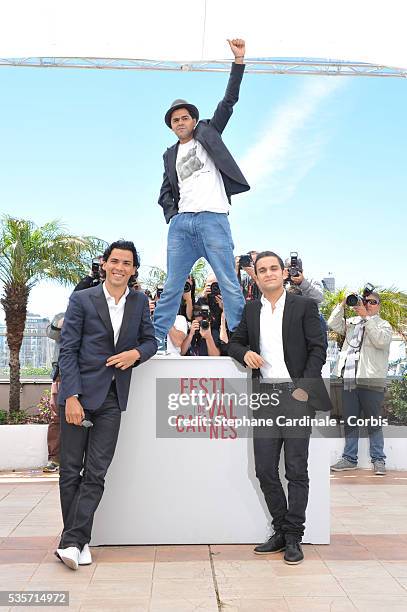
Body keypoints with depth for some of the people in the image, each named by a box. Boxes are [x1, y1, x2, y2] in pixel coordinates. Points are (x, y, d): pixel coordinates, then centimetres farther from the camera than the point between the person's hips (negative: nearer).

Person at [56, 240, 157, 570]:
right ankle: (79, 541, 17)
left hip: (113, 397, 2)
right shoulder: (82, 299, -1)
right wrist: (71, 397, -12)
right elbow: (68, 351, -4)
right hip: (80, 393, -2)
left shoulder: (139, 301, 9)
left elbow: (151, 340, 16)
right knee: (71, 470, 4)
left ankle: (72, 541, 3)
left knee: (96, 472, -2)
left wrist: (136, 352, -8)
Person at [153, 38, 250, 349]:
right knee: (172, 286, 3)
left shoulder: (208, 133, 15)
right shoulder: (170, 155, 22)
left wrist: (239, 60, 1)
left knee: (229, 283, -7)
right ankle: (157, 339, 6)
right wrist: (171, 214, 4)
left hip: (212, 219, -3)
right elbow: (166, 192, 23)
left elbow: (229, 101, 8)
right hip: (181, 223, 3)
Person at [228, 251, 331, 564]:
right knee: (265, 470, 5)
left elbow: (318, 349, -3)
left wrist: (304, 388, -13)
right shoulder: (251, 309, 13)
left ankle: (294, 538, 11)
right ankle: (280, 531, 20)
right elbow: (235, 342, 21)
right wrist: (245, 353, -2)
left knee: (296, 469, 0)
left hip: (296, 395, -4)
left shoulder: (304, 306, 1)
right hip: (265, 396, 4)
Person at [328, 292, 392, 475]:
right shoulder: (353, 322, 19)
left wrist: (366, 316, -14)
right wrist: (343, 304, 0)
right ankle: (349, 458, 18)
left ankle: (378, 460, 10)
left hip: (371, 381, -4)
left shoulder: (383, 324, 7)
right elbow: (333, 324, 6)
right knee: (349, 422, 9)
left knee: (374, 423, 1)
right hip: (349, 379, 4)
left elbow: (381, 340, -14)